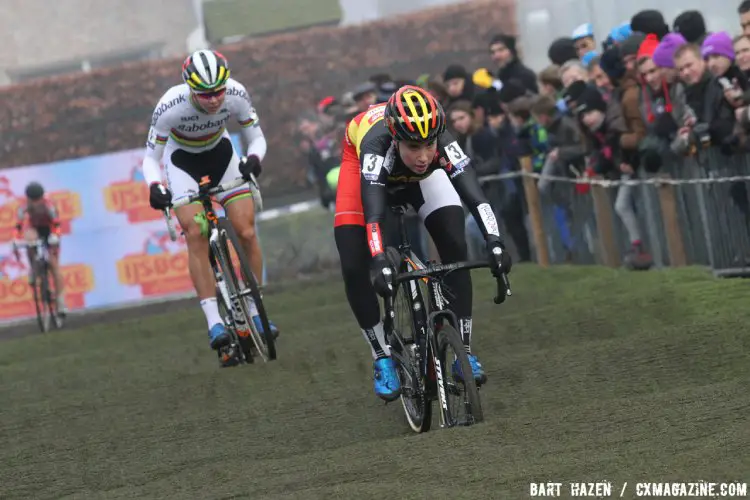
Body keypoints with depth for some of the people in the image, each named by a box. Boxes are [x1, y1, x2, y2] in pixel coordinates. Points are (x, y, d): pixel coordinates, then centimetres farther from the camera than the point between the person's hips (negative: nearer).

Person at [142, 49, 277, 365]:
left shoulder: (236, 95, -28)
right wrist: (154, 186, -41)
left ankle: (255, 312, 5)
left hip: (221, 154, 2)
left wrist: (253, 158, -36)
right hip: (182, 162, -2)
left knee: (247, 232, -10)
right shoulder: (170, 107, -33)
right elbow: (150, 157, -21)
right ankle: (214, 322, -22)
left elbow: (256, 138, -13)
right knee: (196, 235, -20)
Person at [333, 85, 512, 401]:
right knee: (354, 268, -16)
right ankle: (383, 360, 0)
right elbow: (373, 212, -54)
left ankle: (464, 352, -6)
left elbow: (474, 195, -47)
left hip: (420, 177, 2)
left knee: (455, 248, -17)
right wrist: (379, 262, -68)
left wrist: (494, 242, -61)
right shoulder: (378, 143, -45)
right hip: (364, 165, -2)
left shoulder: (441, 143, -39)